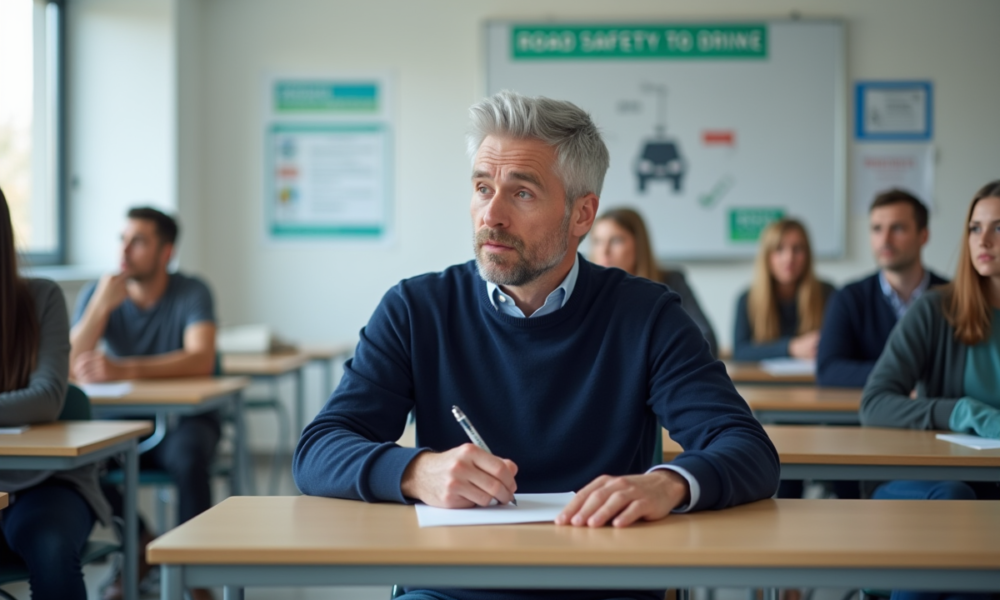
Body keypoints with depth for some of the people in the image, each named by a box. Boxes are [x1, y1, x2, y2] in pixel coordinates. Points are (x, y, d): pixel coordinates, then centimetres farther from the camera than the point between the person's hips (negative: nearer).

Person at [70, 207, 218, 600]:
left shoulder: (191, 292, -9)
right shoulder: (97, 294, 0)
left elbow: (202, 360, -26)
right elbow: (71, 368, -12)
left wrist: (122, 370, -37)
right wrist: (101, 305, -25)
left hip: (184, 418, -3)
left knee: (187, 456, -36)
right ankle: (141, 543, -1)